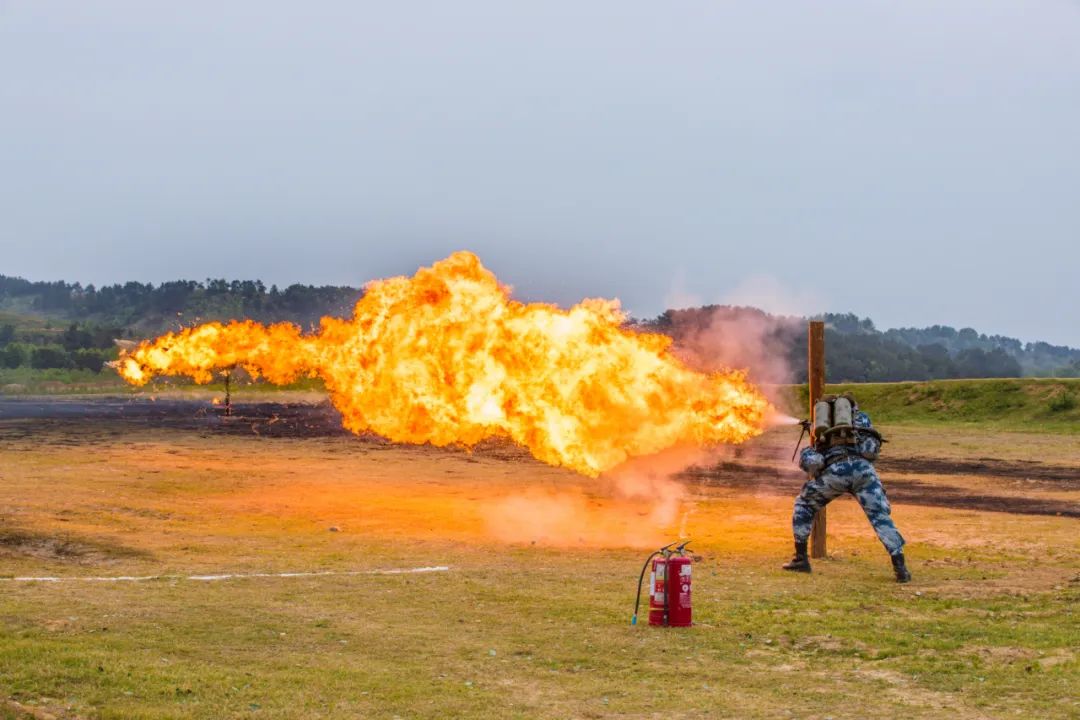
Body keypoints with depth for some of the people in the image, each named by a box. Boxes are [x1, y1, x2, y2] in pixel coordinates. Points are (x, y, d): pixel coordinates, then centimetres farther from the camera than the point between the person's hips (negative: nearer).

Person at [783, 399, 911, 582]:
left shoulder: (825, 435, 35)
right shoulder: (860, 418, 34)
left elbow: (806, 456, 20)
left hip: (835, 470, 1)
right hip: (862, 468, 0)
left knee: (803, 505, 23)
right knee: (881, 518, 1)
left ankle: (801, 558, 20)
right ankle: (900, 567, -16)